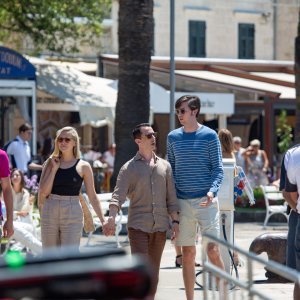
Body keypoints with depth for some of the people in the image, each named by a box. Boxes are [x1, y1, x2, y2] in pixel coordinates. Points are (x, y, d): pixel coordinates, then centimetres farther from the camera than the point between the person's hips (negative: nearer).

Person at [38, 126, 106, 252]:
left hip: (73, 214, -2)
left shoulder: (83, 166, 2)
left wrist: (103, 220, 0)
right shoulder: (50, 163, 7)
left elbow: (92, 196, 5)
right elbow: (43, 191, -3)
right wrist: (54, 168, -5)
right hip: (50, 213, 2)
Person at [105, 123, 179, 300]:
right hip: (138, 225, -4)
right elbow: (118, 195, -11)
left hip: (160, 226, 4)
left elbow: (171, 197, 13)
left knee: (153, 270, 8)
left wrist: (175, 221, 5)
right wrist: (112, 219, -26)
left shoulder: (164, 166, 11)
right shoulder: (129, 168, 0)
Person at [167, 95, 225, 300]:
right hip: (182, 202, 4)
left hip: (205, 201, -4)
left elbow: (218, 169, -3)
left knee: (213, 250, -10)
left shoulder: (209, 136, -2)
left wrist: (212, 191, -20)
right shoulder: (173, 137, 9)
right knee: (188, 253, 7)